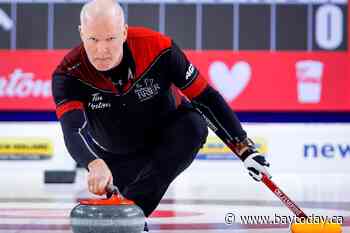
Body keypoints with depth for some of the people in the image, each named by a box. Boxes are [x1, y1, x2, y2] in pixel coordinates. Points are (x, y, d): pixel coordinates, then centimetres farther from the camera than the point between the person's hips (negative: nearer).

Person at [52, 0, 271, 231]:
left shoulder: (158, 48, -28)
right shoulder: (69, 74, -28)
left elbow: (206, 97, -18)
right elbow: (74, 130, -42)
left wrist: (245, 149, -19)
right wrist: (95, 165, -64)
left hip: (168, 140, -2)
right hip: (115, 158, 2)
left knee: (194, 124, -30)